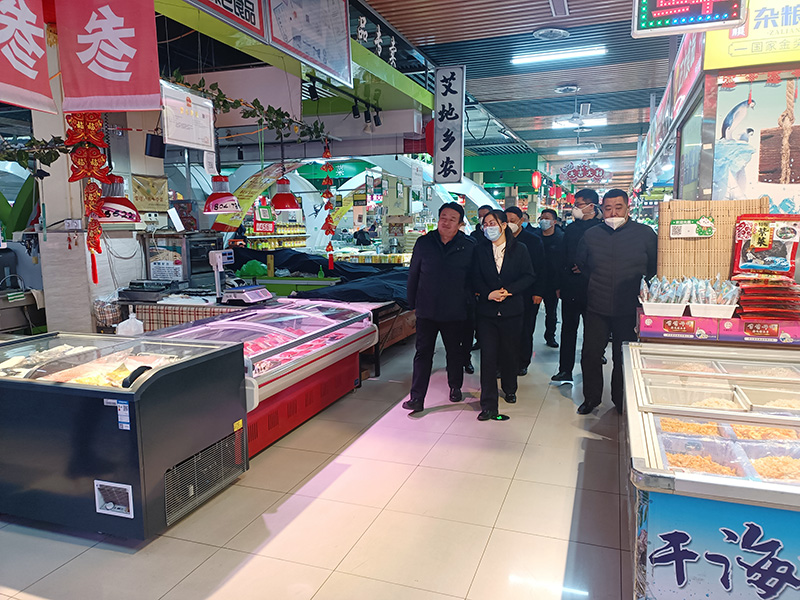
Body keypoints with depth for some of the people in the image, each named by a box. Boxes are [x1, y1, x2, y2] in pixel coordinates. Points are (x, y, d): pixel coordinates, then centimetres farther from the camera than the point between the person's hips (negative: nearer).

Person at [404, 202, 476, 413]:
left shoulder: (469, 246, -2)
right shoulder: (424, 243, 2)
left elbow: (474, 277, 5)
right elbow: (413, 275, 8)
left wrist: (469, 301, 1)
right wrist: (413, 303, 8)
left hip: (455, 312, 0)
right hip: (427, 311, 0)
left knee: (455, 352, 15)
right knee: (423, 353, 1)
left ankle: (455, 387, 36)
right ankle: (417, 397, 6)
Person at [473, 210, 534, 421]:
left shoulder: (519, 250, 3)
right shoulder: (480, 250, 6)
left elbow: (528, 277, -1)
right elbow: (476, 278, 3)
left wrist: (508, 291, -14)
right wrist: (488, 294, -14)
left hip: (512, 311, 0)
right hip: (486, 311, 0)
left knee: (509, 353, 11)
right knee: (488, 356, -5)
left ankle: (509, 389, 37)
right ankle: (488, 405, -1)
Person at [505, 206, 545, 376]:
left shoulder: (534, 241, 3)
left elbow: (539, 268, 2)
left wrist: (538, 292, -6)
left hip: (526, 294, -1)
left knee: (524, 330, 5)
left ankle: (522, 363, 18)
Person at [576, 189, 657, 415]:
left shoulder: (645, 234, -2)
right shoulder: (591, 235, 5)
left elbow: (656, 268, 6)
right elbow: (581, 264, 21)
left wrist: (640, 285, 2)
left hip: (629, 310, -2)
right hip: (597, 309, 2)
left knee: (624, 358, 9)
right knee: (590, 355, 5)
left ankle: (621, 401, 28)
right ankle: (591, 398, 24)